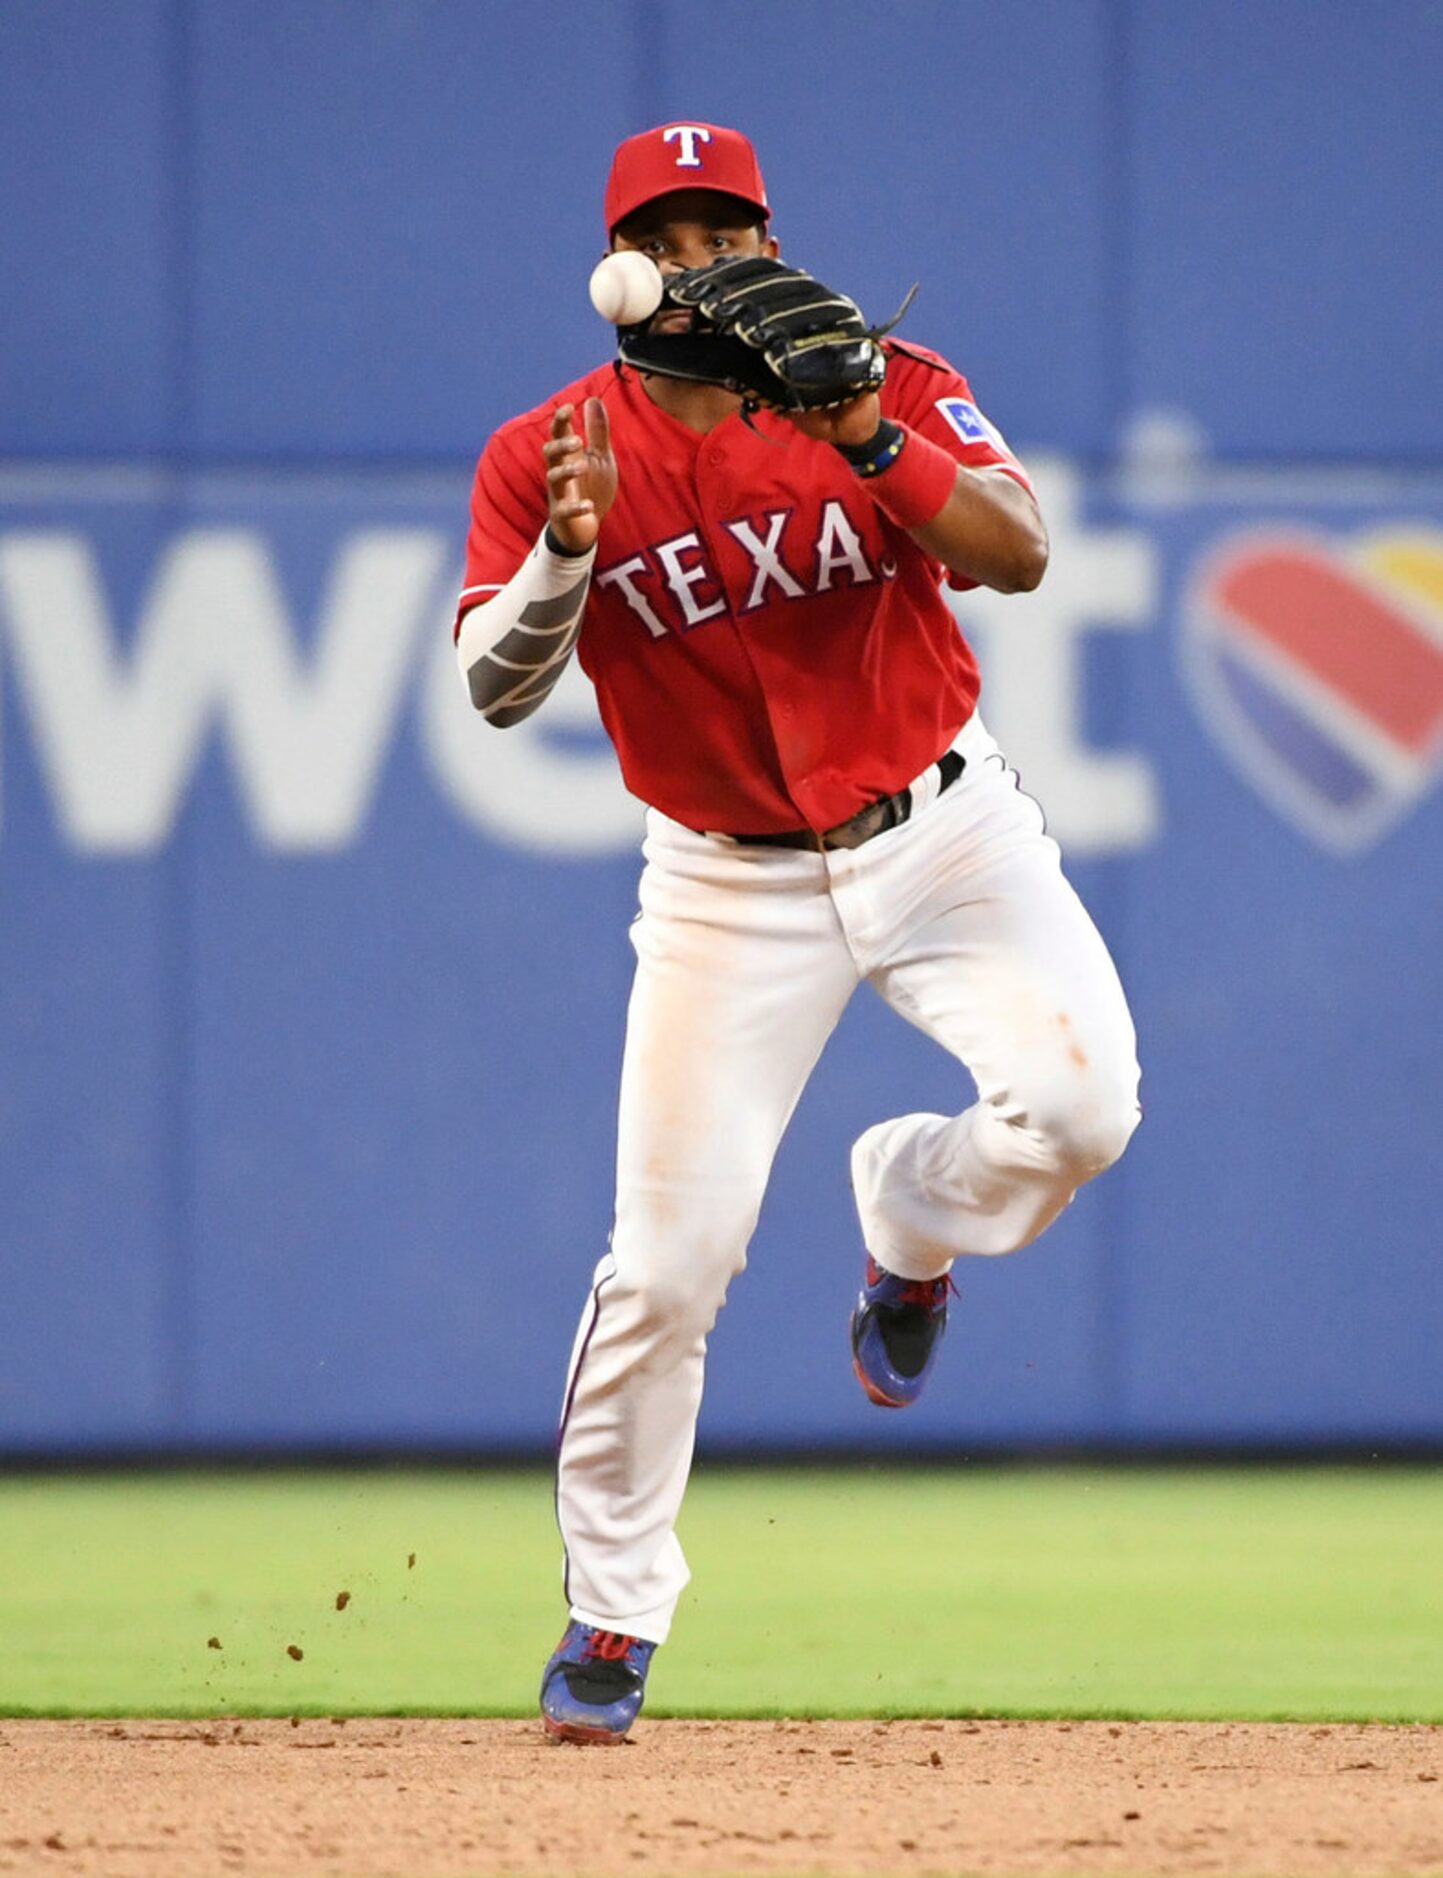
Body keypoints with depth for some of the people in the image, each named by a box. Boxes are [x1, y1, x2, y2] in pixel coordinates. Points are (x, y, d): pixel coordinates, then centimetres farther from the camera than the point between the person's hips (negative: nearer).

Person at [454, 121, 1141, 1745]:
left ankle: (909, 1220, 12)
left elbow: (1018, 555, -21)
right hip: (729, 883, 0)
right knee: (664, 1264, -6)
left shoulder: (888, 387, -9)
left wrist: (870, 442, -35)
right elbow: (497, 687, -17)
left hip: (941, 830, 0)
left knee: (1076, 1105, -24)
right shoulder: (547, 458, -8)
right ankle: (610, 1615, 12)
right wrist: (570, 552, -35)